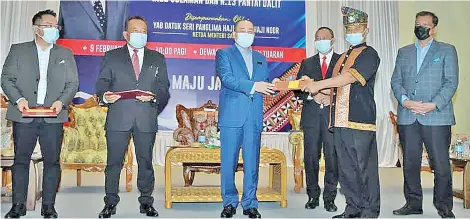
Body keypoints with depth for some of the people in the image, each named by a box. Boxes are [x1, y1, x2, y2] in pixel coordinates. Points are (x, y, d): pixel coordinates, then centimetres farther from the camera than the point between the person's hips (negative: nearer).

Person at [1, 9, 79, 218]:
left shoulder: (65, 54, 13)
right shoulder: (18, 50, 10)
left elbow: (73, 84, 8)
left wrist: (61, 101, -10)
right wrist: (18, 99, -12)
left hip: (53, 116, 1)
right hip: (24, 115, 0)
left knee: (52, 161, 2)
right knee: (21, 160, 5)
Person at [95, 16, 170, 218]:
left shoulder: (158, 59, 14)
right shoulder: (112, 56, 11)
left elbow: (164, 88, 8)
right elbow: (101, 83, 6)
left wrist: (154, 96, -13)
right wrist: (105, 95, -16)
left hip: (147, 119, 1)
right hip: (118, 118, -1)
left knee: (145, 161, 7)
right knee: (114, 162, 3)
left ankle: (146, 202, 18)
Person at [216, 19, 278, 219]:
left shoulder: (261, 58, 21)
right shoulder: (224, 54, 6)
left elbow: (265, 85, 17)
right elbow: (227, 78, -10)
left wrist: (276, 87, -6)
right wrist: (252, 86, -19)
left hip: (254, 117, 4)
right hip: (232, 115, -3)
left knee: (252, 163, 5)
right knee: (228, 162, 1)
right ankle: (229, 202, 14)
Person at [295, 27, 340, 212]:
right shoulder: (307, 63, 16)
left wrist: (332, 97, -13)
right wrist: (313, 97, -8)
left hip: (334, 114, -2)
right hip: (311, 115, 2)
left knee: (332, 157, -1)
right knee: (311, 157, 4)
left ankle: (330, 198, 9)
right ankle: (313, 195, 16)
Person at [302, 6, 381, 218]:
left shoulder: (369, 54, -1)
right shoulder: (343, 57, 24)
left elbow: (350, 76, -16)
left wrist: (319, 85, -16)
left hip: (360, 120, -8)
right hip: (340, 121, 8)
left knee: (365, 167, -3)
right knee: (346, 169, 10)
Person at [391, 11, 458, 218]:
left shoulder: (447, 50, 8)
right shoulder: (403, 52, 18)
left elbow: (451, 82, -2)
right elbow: (396, 81, 10)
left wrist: (433, 105, -14)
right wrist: (405, 101, -8)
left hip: (437, 116, -3)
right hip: (407, 117, 3)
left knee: (441, 164, -2)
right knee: (410, 163, 8)